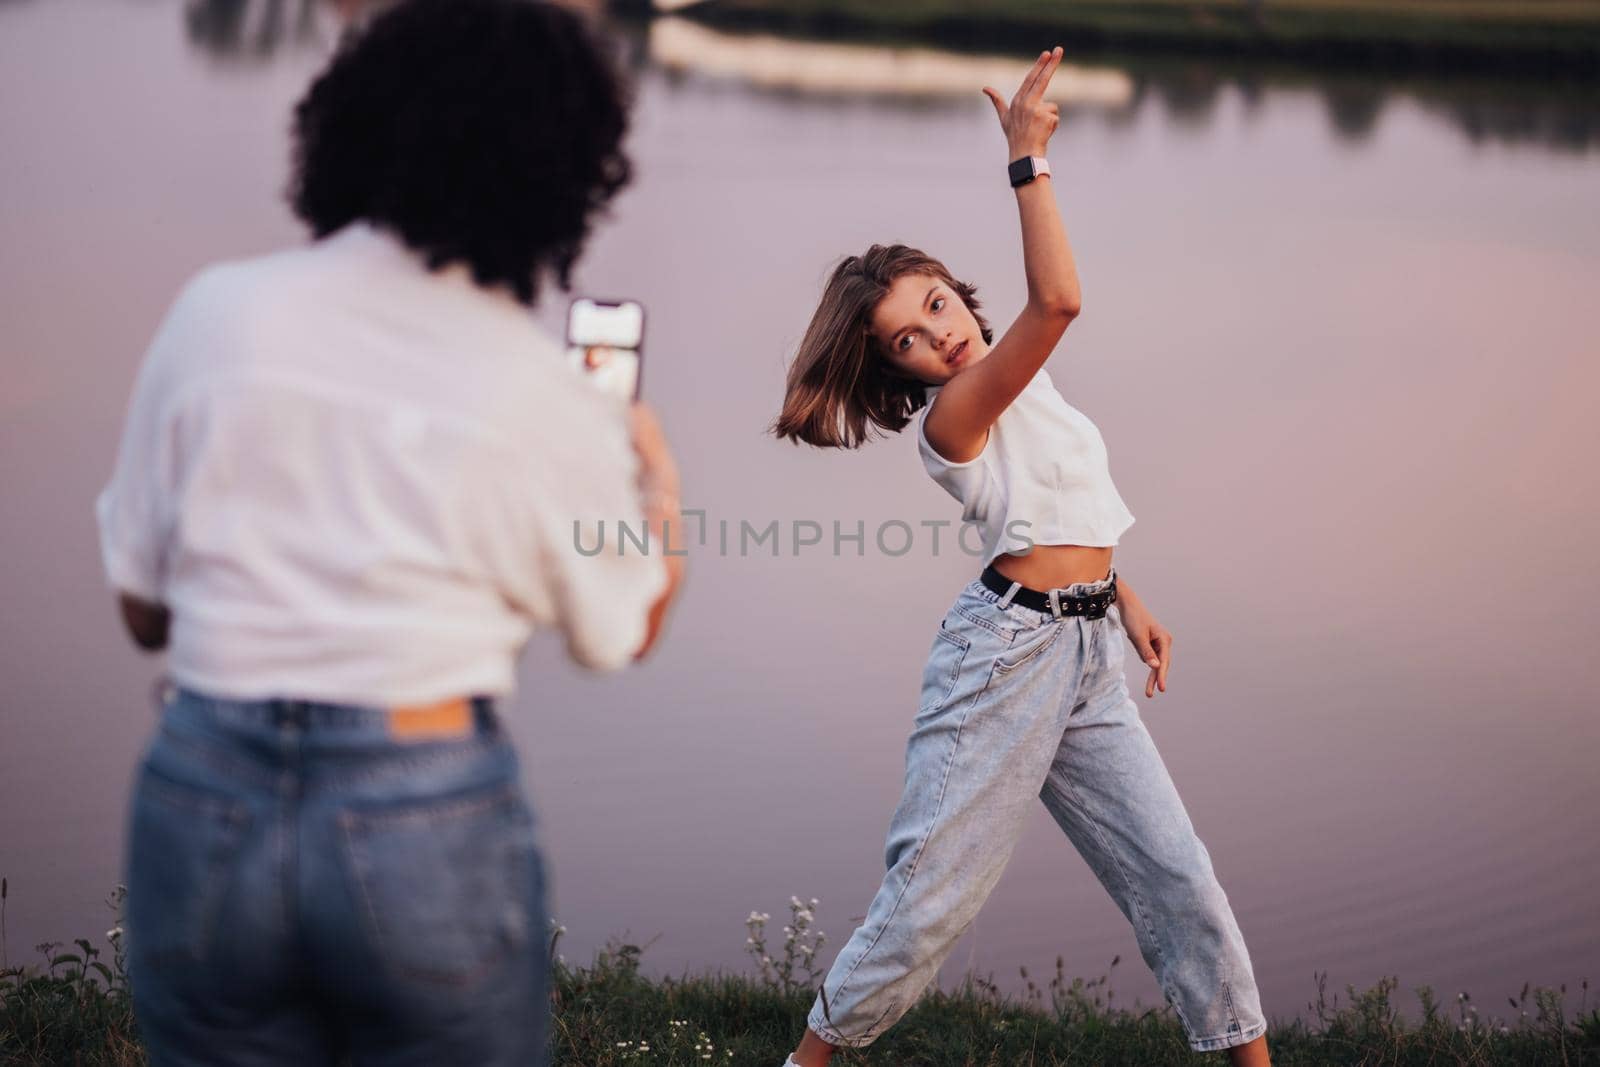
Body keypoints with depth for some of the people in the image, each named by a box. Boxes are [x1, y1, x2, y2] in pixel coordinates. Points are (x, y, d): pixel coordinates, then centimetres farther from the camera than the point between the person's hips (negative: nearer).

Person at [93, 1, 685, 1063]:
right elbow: (624, 632, 13)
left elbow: (143, 607, 5)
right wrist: (657, 473, 30)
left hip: (203, 807, 2)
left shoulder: (217, 310, 0)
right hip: (427, 823, -2)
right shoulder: (546, 397, -4)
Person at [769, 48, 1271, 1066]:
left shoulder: (1018, 385, 13)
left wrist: (1126, 598, 21)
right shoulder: (951, 415, -13)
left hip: (1089, 653, 8)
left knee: (1180, 880, 6)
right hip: (1009, 646, -8)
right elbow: (1059, 301, -28)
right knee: (930, 900, -4)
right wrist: (1030, 159, -26)